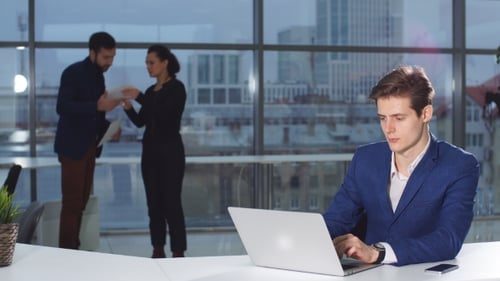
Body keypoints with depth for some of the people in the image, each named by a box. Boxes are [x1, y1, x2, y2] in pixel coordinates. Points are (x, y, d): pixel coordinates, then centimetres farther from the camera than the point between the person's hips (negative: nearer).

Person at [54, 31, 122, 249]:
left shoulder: (98, 76, 13)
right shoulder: (73, 73, -12)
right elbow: (62, 107, -24)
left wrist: (108, 128, 2)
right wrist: (98, 106, -31)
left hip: (89, 147, 8)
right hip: (73, 147, -8)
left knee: (81, 202, 9)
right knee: (72, 202, -7)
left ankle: (73, 249, 15)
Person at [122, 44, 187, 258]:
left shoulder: (176, 88, -8)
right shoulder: (151, 90, 14)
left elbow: (165, 113, -22)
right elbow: (140, 121, 11)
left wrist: (139, 97, -23)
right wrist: (128, 107, -7)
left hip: (170, 151, -8)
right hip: (150, 150, 8)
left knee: (172, 202, -8)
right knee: (154, 202, 8)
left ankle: (178, 253, -4)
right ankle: (158, 251, 14)